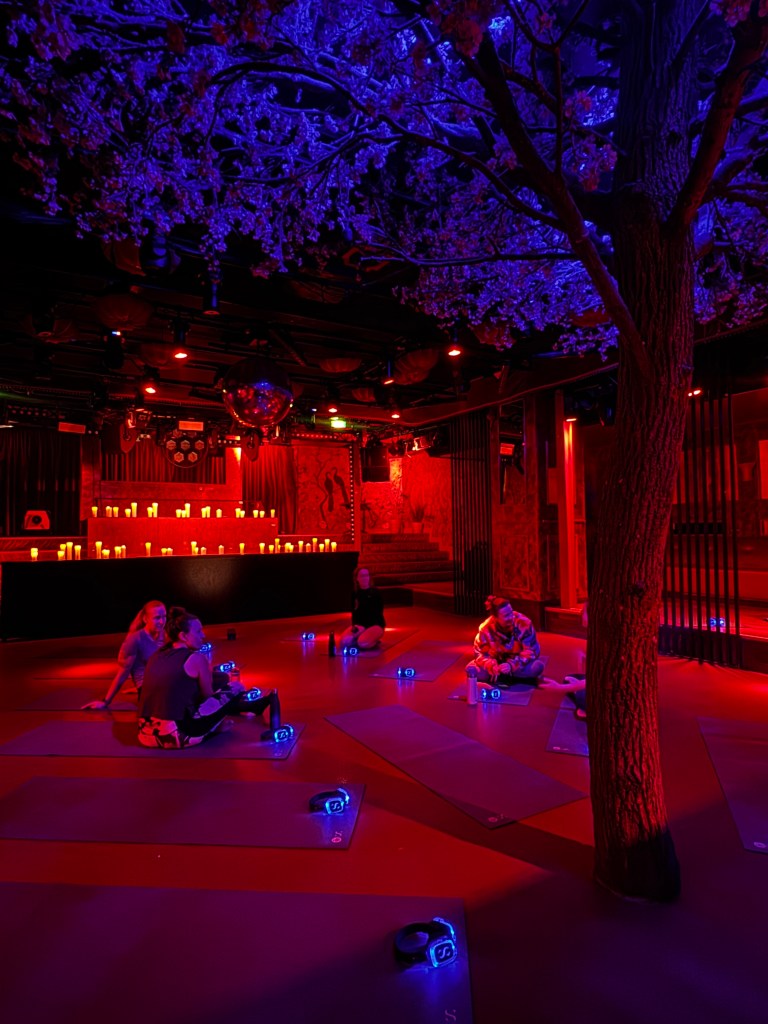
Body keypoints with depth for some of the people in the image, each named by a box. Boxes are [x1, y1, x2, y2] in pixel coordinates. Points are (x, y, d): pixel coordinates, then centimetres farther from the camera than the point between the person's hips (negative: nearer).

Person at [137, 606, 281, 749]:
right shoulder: (196, 658, -6)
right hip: (176, 736, -7)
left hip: (146, 735, 7)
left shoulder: (157, 656, 13)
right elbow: (207, 696, 4)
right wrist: (208, 671, 21)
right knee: (236, 689, 6)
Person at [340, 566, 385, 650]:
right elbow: (354, 612, 9)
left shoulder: (375, 592, -8)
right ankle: (362, 637, 5)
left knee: (363, 644, -33)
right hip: (360, 624, 4)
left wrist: (363, 628, -17)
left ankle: (374, 641, 1)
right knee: (344, 642, -22)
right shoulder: (355, 594, 5)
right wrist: (354, 625, -11)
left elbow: (378, 613, -10)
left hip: (375, 624, -4)